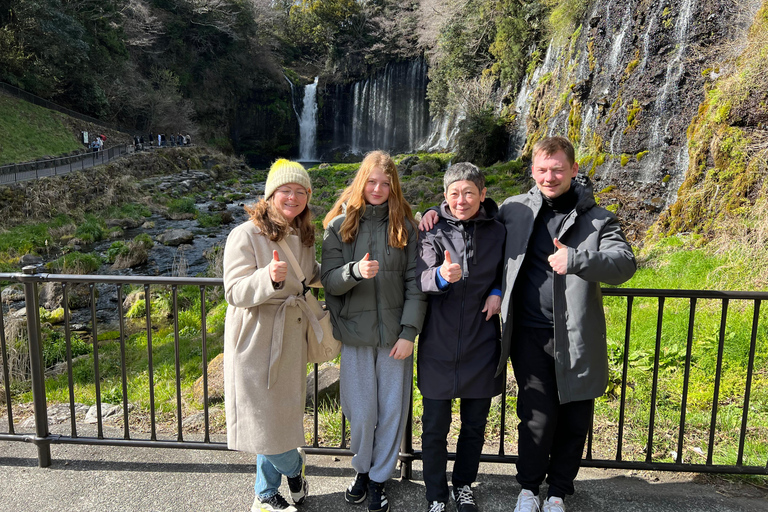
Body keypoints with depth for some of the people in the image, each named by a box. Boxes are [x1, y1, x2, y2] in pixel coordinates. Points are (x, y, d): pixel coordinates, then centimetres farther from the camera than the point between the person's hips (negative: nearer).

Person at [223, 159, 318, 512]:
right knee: (263, 418, 2)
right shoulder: (246, 235, -15)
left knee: (280, 415, 14)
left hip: (291, 337, 6)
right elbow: (235, 293, -20)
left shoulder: (302, 236, 7)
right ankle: (294, 466, 33)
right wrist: (269, 277, -37)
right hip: (256, 338, -6)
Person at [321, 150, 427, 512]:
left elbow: (414, 283, -1)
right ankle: (361, 469, 33)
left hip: (395, 333, 1)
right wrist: (355, 271, -24)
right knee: (361, 411, 7)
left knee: (393, 409, 8)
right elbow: (329, 281, -4)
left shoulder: (405, 226, 1)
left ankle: (379, 478, 28)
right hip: (355, 333, 0)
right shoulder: (339, 225, 0)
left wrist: (409, 332, -7)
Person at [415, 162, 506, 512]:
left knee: (475, 424, 16)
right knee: (435, 426, 7)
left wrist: (498, 292, -2)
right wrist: (442, 276, -39)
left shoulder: (497, 232, 1)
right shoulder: (433, 230, -5)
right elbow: (422, 279, -17)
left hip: (481, 345, 2)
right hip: (439, 345, -2)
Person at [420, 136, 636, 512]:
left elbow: (625, 263, -12)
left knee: (574, 420, 9)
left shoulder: (597, 219, 1)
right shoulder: (515, 210, 7)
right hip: (529, 333, 0)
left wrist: (576, 260, -28)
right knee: (538, 415, -1)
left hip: (576, 337, 0)